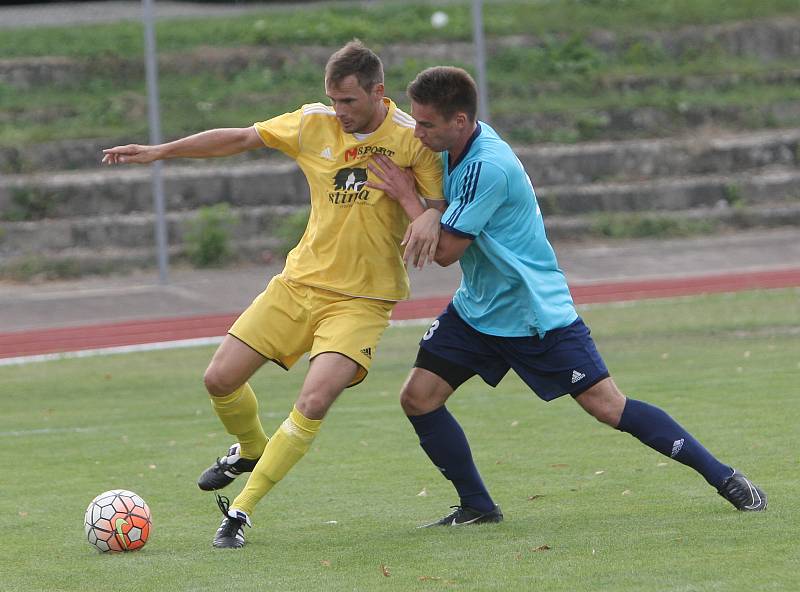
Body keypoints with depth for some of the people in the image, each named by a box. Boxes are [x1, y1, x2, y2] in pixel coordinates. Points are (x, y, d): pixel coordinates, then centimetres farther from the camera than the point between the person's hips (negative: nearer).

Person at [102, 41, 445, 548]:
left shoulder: (413, 139, -10)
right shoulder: (314, 124, -1)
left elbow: (442, 204, -8)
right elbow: (241, 139, 9)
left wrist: (429, 217, -33)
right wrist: (159, 151, 9)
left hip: (362, 300, -4)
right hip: (300, 282, 4)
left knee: (314, 401, -23)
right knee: (220, 379, 1)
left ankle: (242, 509, -9)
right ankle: (252, 450, 36)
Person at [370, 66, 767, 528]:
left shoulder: (486, 168, -27)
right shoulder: (459, 143, -1)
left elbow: (445, 251, -24)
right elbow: (446, 205, 21)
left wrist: (407, 196, -14)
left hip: (537, 312, -9)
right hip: (476, 311, 9)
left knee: (608, 406, -9)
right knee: (418, 398, -3)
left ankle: (723, 477, 1)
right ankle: (477, 507, 10)